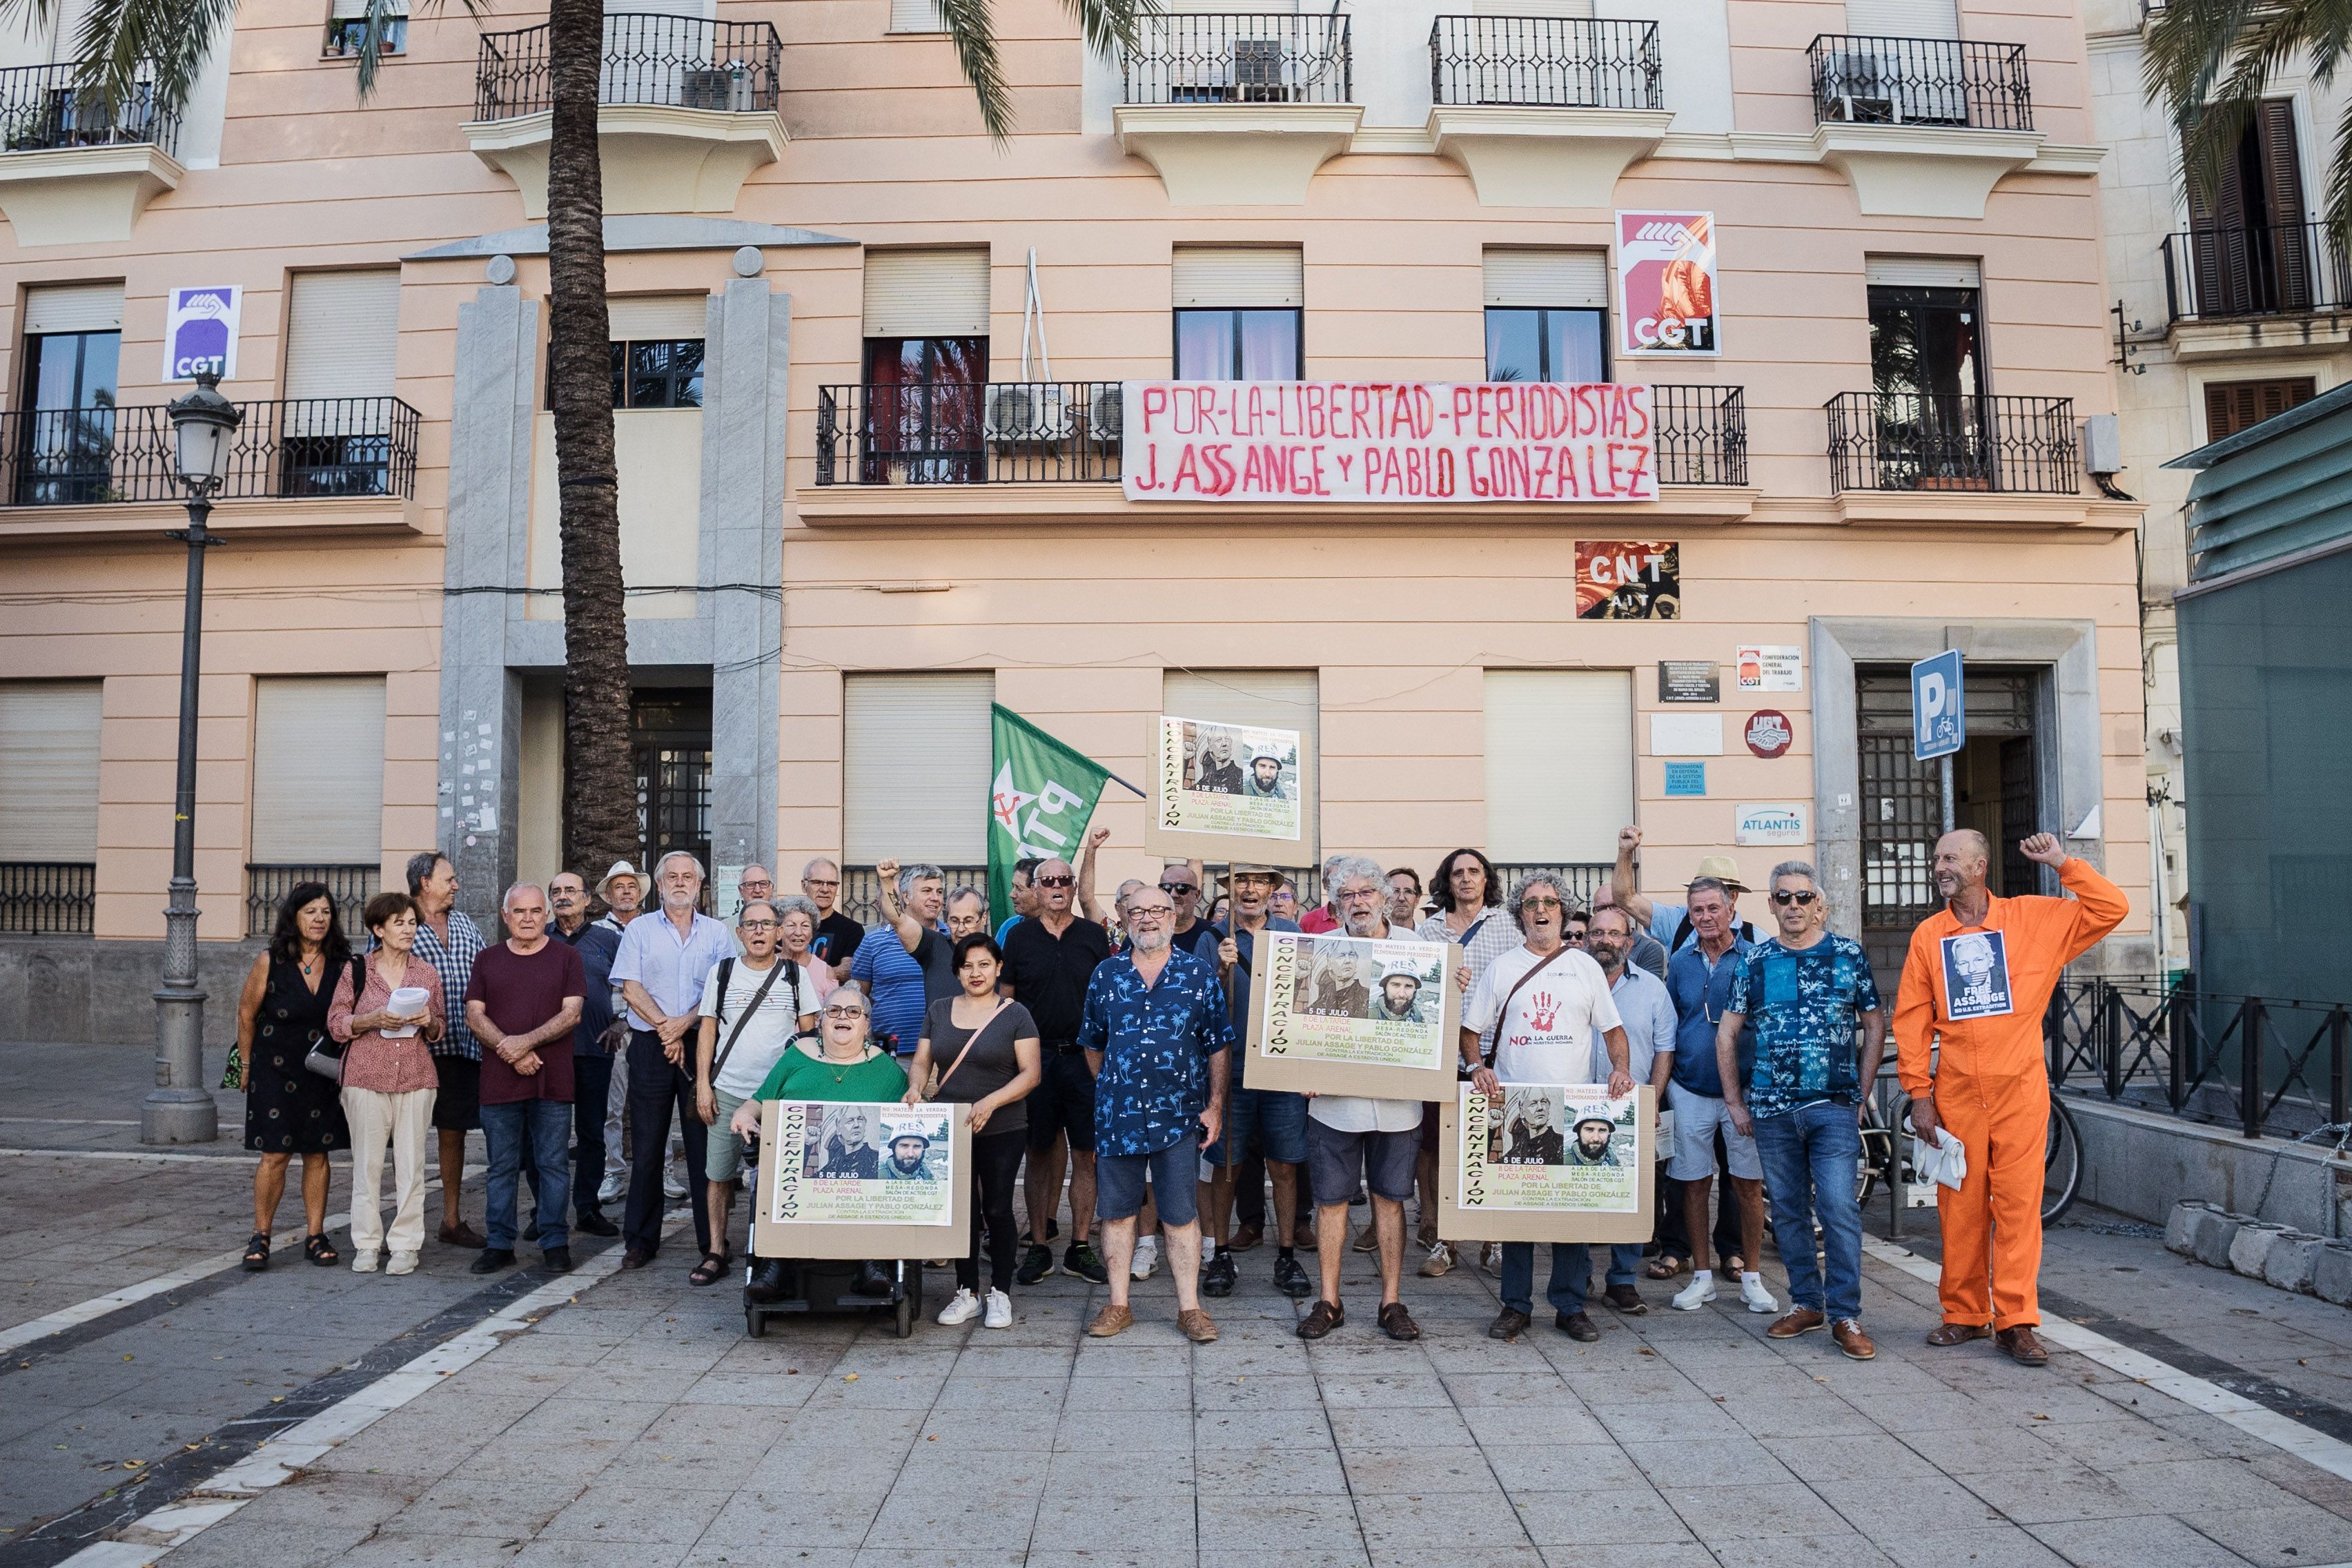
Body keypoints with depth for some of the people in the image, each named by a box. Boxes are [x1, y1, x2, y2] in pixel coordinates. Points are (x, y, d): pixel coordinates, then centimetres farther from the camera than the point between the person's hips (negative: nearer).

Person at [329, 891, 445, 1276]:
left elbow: (440, 1029, 17)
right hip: (366, 1077, -1)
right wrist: (374, 1019, -13)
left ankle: (406, 1245, 8)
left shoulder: (426, 973, 11)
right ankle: (367, 1244, 11)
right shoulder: (356, 971, 5)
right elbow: (336, 1023, 4)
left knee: (410, 1164, 0)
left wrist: (429, 1021, -6)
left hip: (416, 1078, 2)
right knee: (367, 1162, 0)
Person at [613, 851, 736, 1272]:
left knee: (705, 1143, -1)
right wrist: (665, 1028, -10)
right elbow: (630, 988, 0)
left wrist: (684, 1022, -12)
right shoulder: (639, 930, 9)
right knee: (647, 1146, 3)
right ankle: (641, 1239, 12)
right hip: (650, 1047, 0)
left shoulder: (717, 934, 10)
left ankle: (712, 1241, 4)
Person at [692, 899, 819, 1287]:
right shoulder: (721, 972, 7)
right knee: (718, 1174, 4)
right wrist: (703, 1084, 0)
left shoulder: (796, 974, 5)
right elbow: (707, 1029, 8)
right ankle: (717, 1251, 16)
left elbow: (810, 1031, 7)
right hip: (727, 1091, 1)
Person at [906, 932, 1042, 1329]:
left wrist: (991, 1102, -20)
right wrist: (916, 1087, -12)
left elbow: (1031, 1072, -8)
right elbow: (922, 1062, 10)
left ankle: (1000, 1294, 15)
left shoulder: (1015, 1014, -3)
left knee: (997, 1210, 1)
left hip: (1002, 1132, -3)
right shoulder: (939, 1011, 9)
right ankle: (967, 1293, 20)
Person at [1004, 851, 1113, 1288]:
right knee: (1039, 1153, 6)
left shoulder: (1094, 936, 6)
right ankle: (1038, 1247, 15)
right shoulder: (1020, 936, 5)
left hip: (1084, 1057, 0)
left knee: (1085, 1154, 3)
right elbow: (1006, 999, 8)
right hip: (1035, 1058, 0)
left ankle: (1081, 1247, 13)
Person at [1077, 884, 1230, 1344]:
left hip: (1179, 1114, -2)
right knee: (1117, 1210, 8)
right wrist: (1108, 1089, 13)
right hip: (1117, 1114, 2)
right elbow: (1092, 1042, 16)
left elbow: (1218, 1045, 2)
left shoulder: (1199, 974, 1)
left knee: (1181, 1215, 4)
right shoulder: (1105, 974, 6)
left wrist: (1215, 1106, -2)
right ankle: (1118, 1305, 20)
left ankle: (1190, 1307, 13)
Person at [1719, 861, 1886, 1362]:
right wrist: (1735, 1102, 7)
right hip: (1772, 1110, 2)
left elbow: (1875, 1026, 8)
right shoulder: (1754, 962, 5)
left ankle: (1845, 1315, 2)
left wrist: (1860, 1095, 4)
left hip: (1834, 1108, -2)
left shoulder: (1850, 955, 3)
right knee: (1788, 1211, 10)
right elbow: (1727, 1034, 10)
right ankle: (1806, 1302, 23)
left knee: (1840, 1209, -7)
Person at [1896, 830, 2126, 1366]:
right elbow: (1911, 1019, 5)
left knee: (2018, 1203, -2)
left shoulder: (2034, 918, 4)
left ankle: (2015, 1321, 6)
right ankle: (1964, 1315, 18)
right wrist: (1919, 1093, 0)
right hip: (1955, 1091, 2)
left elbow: (2111, 910, -1)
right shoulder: (1929, 935, 6)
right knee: (1960, 1206, 6)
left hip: (2020, 1087, -1)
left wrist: (2063, 864, -7)